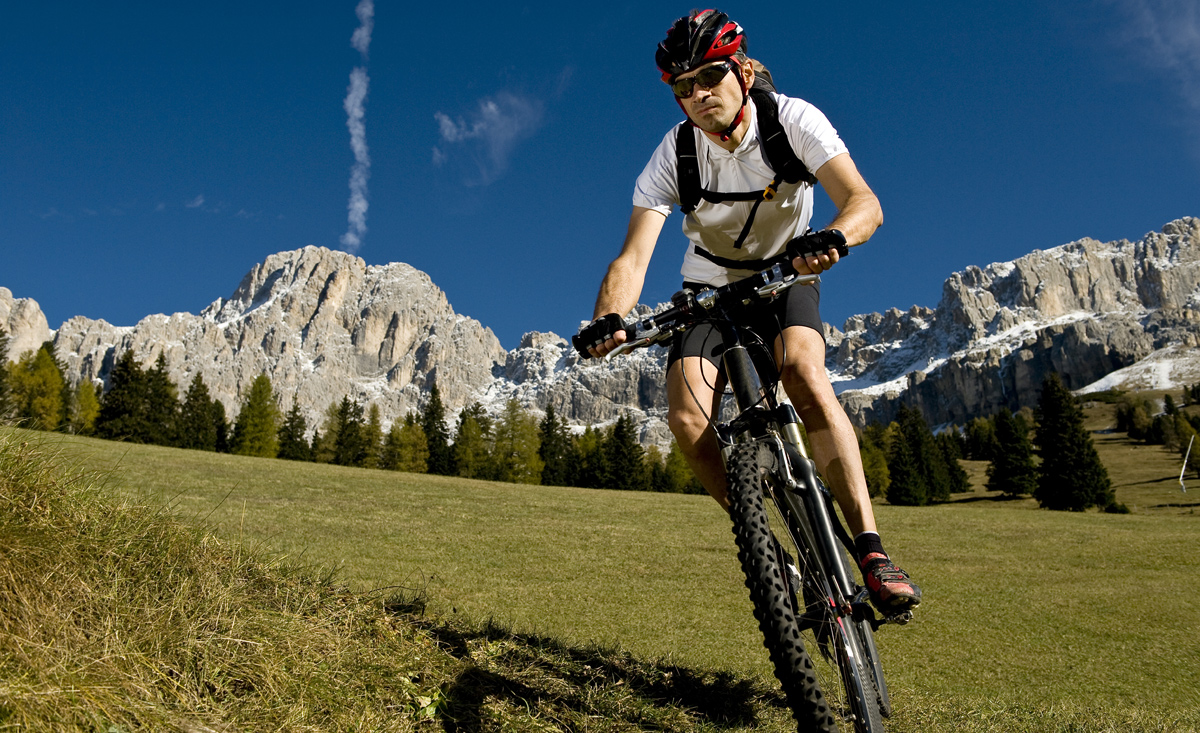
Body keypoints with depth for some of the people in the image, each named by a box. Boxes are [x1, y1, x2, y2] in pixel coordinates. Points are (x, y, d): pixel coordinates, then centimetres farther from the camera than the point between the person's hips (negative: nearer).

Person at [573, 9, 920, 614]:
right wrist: (608, 320, -48)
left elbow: (863, 201, -31)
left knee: (805, 376, -33)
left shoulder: (793, 120, -20)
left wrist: (833, 238, -54)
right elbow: (634, 256, -28)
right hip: (713, 286, 1)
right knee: (687, 418, -21)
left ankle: (870, 548, -26)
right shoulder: (672, 156, -18)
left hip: (788, 277, -1)